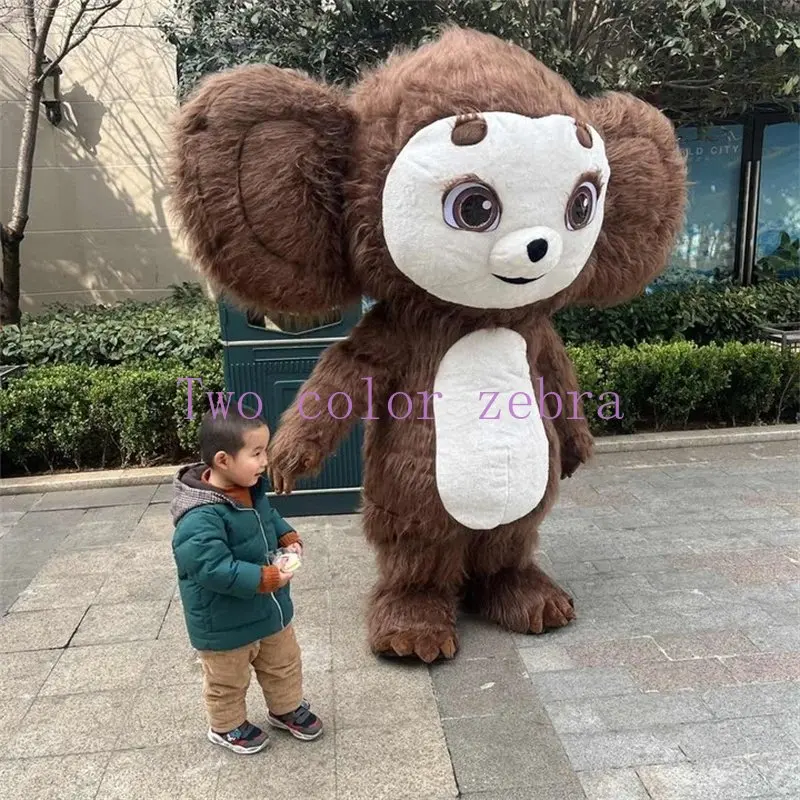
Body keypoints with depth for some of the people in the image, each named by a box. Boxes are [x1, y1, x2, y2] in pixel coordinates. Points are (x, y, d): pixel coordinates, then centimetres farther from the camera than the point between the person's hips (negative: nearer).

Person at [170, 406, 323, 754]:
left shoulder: (251, 490, -7)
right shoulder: (201, 518, -35)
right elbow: (213, 568, -37)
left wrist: (289, 538, -5)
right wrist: (265, 578, -35)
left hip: (269, 609, 8)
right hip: (225, 623, -7)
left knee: (284, 663, 26)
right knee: (228, 680, 20)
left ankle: (287, 708, 51)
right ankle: (227, 726, 46)